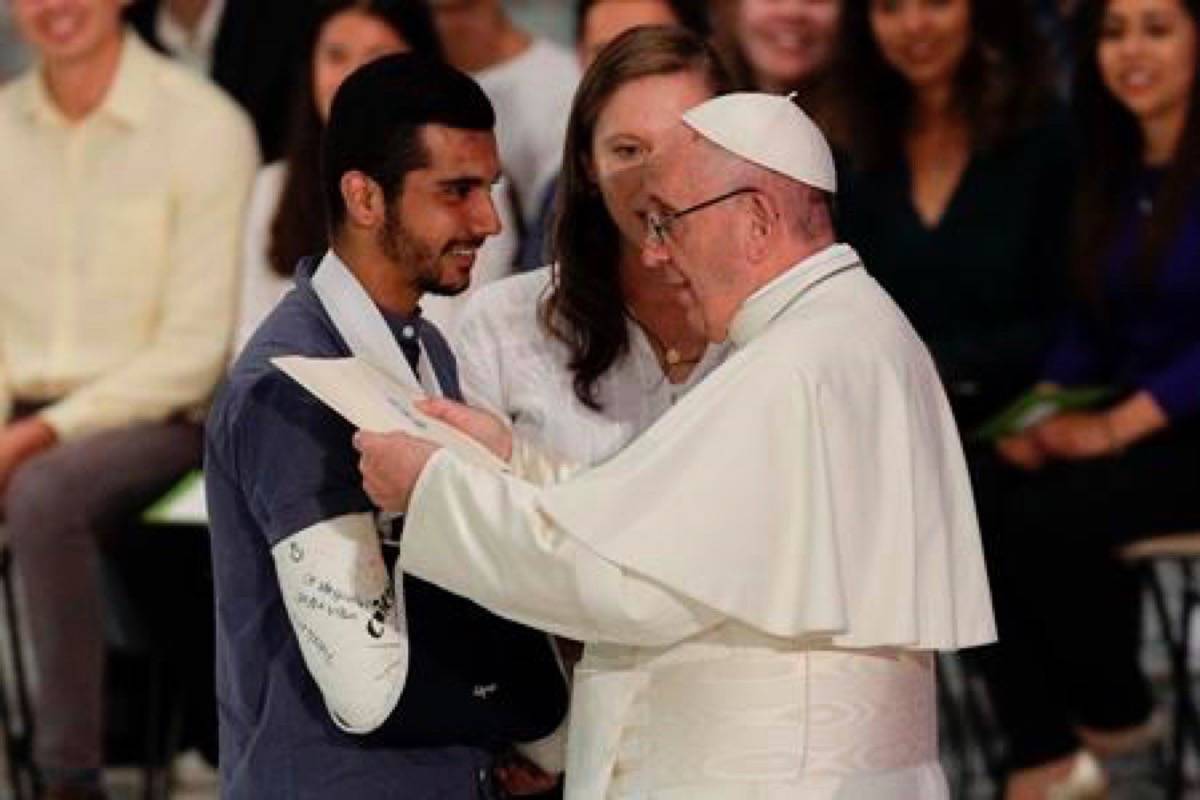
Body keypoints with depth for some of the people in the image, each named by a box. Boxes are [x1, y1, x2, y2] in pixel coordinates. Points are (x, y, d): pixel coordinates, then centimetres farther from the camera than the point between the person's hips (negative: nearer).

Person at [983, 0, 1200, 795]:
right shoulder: (1113, 170, 13)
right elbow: (1089, 323, 14)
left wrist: (1118, 425, -22)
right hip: (1133, 425, 7)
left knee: (1053, 514, -28)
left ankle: (1115, 709, -2)